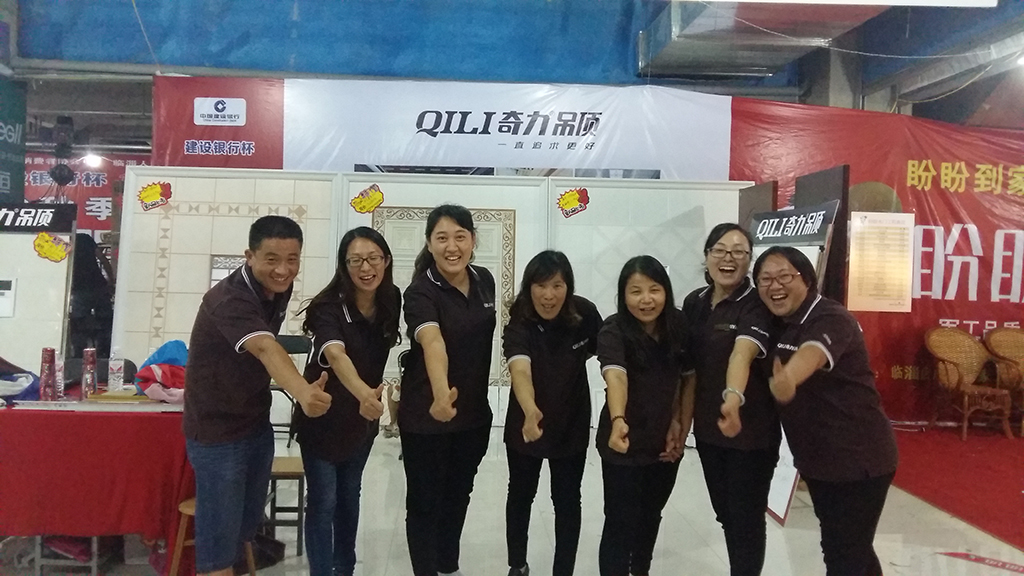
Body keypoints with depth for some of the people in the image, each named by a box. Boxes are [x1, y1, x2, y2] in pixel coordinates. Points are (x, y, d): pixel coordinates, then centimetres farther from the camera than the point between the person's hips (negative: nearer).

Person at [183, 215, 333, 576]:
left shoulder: (278, 288, -4)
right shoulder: (229, 299, -28)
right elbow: (265, 349, -48)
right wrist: (302, 392, -64)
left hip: (257, 424, 8)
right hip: (217, 431, -7)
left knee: (249, 522, 19)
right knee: (219, 534, -1)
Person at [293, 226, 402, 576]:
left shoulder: (391, 302, -10)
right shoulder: (329, 307, -27)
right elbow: (335, 354, -47)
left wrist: (373, 396, 6)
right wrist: (364, 393, -64)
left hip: (362, 418, 5)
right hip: (322, 418, -5)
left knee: (350, 496, 19)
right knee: (323, 502, 0)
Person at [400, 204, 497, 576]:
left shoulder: (485, 281, -2)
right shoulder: (420, 292, -22)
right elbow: (432, 341, -42)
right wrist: (440, 393, -59)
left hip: (475, 413, 6)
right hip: (425, 415, -6)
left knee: (458, 495, 21)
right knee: (425, 501, 7)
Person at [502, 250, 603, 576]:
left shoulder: (585, 314, -17)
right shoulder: (519, 323, -25)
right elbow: (519, 368, -43)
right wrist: (530, 411, -62)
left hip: (573, 423, 1)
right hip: (526, 423, -1)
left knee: (567, 501, 7)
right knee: (521, 496, 17)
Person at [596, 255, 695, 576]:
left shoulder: (680, 326, -7)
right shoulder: (614, 331, -21)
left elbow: (689, 378, 4)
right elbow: (615, 375, -38)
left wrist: (682, 425, 0)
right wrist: (617, 420, -55)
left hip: (665, 442, 5)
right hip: (624, 444, -5)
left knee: (651, 516, 22)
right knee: (621, 523, -3)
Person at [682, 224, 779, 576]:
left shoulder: (756, 305, -16)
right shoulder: (694, 302, 3)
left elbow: (742, 352, -35)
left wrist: (734, 397, -52)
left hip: (750, 429, -6)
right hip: (708, 426, 6)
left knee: (747, 518, 3)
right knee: (725, 514, 19)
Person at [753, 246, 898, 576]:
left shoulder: (831, 319, -23)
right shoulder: (778, 323, 5)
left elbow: (812, 353, -44)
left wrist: (787, 380, -63)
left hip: (859, 459, -8)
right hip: (816, 460, 8)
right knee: (850, 548, 23)